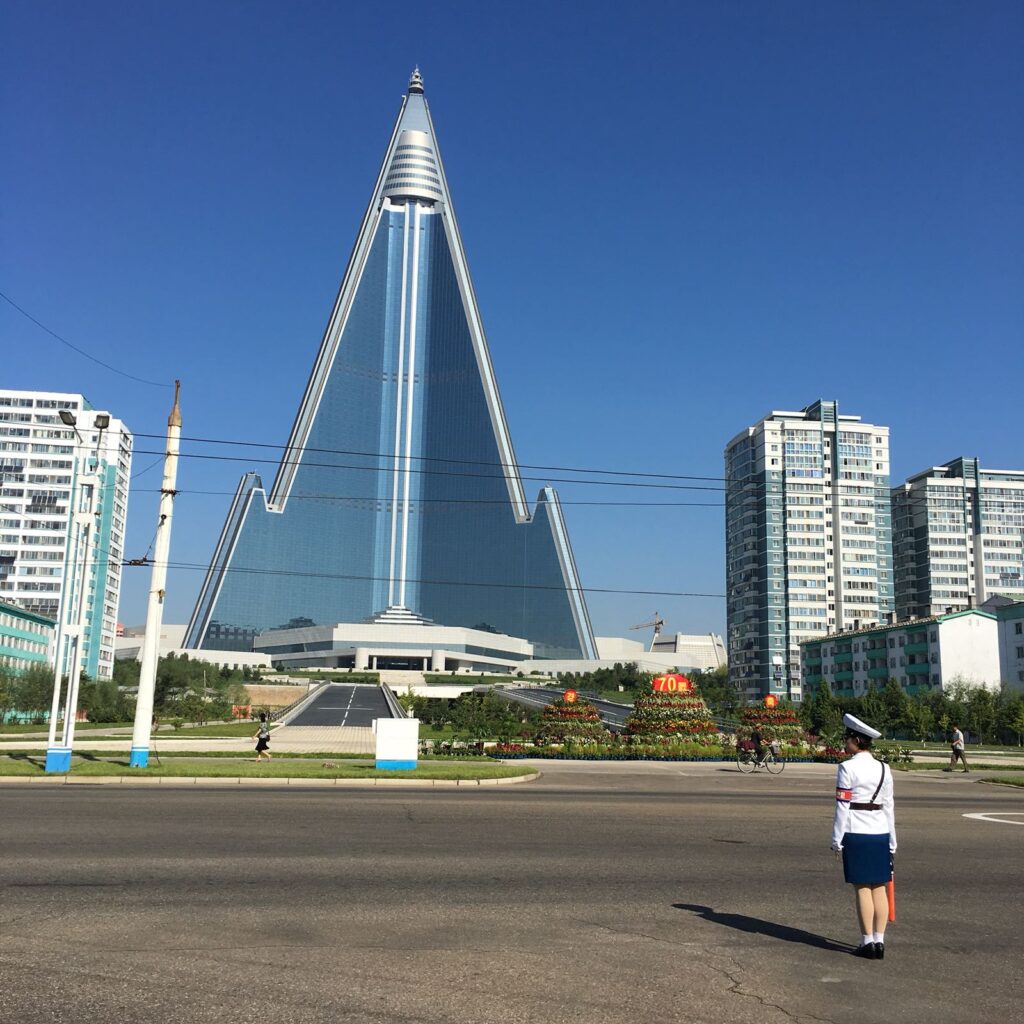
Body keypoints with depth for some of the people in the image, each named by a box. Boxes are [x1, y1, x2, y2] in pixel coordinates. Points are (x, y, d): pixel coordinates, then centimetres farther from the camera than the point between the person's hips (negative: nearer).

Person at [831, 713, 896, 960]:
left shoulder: (847, 768, -10)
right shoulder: (884, 769, 7)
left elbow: (842, 806, -11)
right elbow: (888, 806, 10)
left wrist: (837, 839, -5)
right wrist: (892, 841, 16)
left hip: (856, 833, -5)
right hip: (880, 833, 5)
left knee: (862, 888, 1)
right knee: (879, 887, 9)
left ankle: (867, 942, 6)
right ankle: (879, 940, 12)